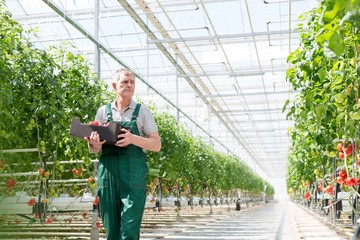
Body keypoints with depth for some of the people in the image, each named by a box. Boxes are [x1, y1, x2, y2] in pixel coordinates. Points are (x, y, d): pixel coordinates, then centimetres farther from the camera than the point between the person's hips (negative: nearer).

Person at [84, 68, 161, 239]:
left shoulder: (142, 111, 6)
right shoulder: (103, 111, 12)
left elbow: (157, 145, 3)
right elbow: (94, 150, 14)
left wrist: (133, 139, -14)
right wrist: (95, 145, -10)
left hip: (134, 175, -2)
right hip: (107, 173, 3)